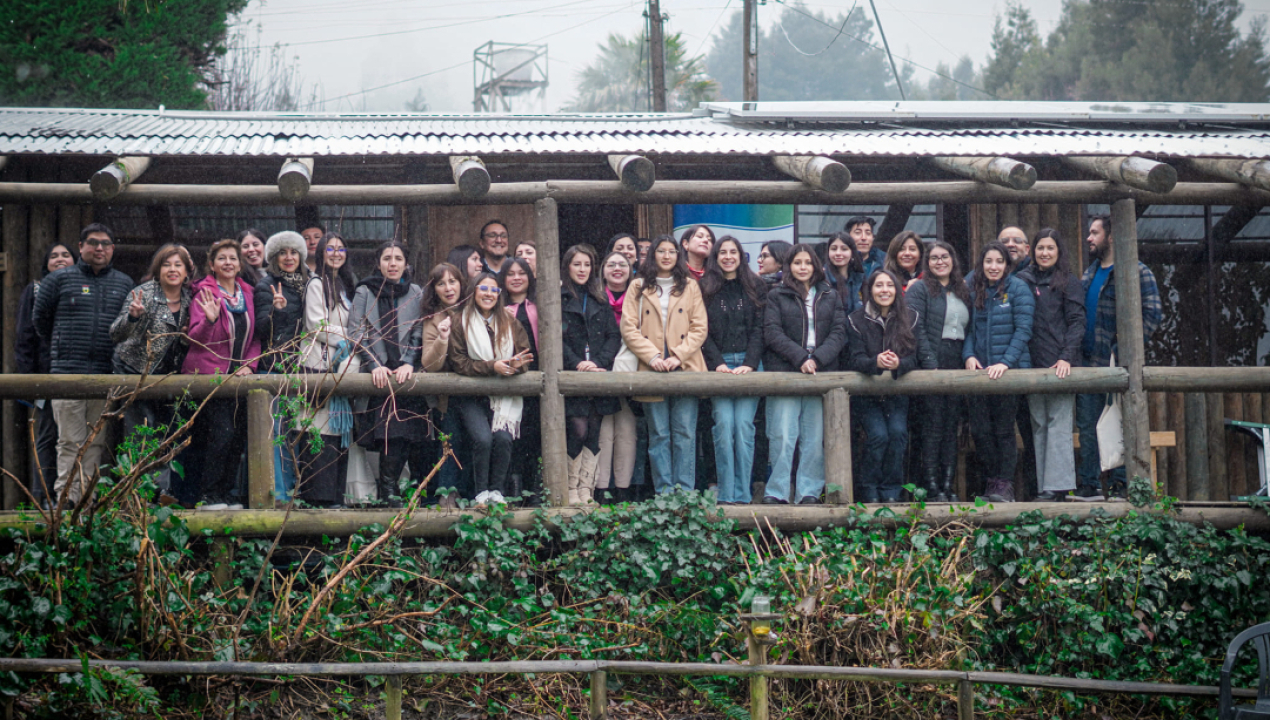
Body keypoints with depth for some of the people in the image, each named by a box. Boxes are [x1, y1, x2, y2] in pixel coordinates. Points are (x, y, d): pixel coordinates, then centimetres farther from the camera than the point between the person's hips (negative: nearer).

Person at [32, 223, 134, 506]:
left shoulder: (124, 284, 13)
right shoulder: (60, 279, 6)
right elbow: (40, 318, 14)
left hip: (107, 375, 2)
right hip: (68, 374, -2)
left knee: (96, 442, 3)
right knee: (71, 442, -6)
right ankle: (66, 498, -7)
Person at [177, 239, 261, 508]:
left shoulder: (247, 294, 13)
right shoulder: (205, 293, -4)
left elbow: (254, 335, 17)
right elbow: (196, 337, -10)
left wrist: (249, 364, 2)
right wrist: (210, 319, -29)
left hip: (238, 375, 6)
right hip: (209, 374, -6)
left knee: (239, 436, 2)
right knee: (222, 433, -15)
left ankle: (225, 493, 12)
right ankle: (210, 495, -6)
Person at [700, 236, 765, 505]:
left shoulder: (754, 287, 11)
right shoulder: (706, 289, 10)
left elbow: (760, 328, 5)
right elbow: (702, 331, 4)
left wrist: (749, 364, -7)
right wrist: (718, 364, -8)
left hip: (749, 364, 0)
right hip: (719, 364, 0)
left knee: (744, 425, -9)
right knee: (724, 424, -12)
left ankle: (742, 493, -6)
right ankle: (726, 493, -11)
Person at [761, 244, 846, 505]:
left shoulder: (829, 297, 16)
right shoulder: (776, 296, 9)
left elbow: (839, 332, 7)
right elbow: (772, 334, -1)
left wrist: (816, 359, -9)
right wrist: (800, 359, -13)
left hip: (822, 373, 2)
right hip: (784, 372, -2)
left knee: (815, 437, 0)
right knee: (783, 435, -8)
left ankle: (810, 491, 4)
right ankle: (777, 492, -5)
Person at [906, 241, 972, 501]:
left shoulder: (962, 292, 19)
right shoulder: (919, 290, 1)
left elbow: (969, 330, 20)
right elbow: (916, 330, -8)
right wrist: (931, 364, -16)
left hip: (957, 368, 5)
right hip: (931, 367, -5)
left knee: (952, 427, 2)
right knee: (934, 426, -9)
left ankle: (948, 486, 2)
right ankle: (932, 487, -8)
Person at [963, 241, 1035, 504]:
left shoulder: (1018, 289, -3)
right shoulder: (971, 288, 9)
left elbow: (1023, 330, -8)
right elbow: (967, 327, 10)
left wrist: (1006, 362, -17)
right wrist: (968, 355, -7)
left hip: (1009, 369, -4)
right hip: (979, 369, 4)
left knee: (1003, 428, -2)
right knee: (980, 430, 1)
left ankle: (1005, 484, 3)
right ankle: (990, 481, 12)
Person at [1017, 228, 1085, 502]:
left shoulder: (1067, 283, 4)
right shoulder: (1022, 280, 14)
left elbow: (1077, 322, -2)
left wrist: (1066, 357, -14)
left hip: (1059, 366, -4)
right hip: (1031, 364, 4)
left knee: (1059, 421, -8)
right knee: (1038, 424, 2)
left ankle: (1057, 485, -12)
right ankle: (1042, 486, 2)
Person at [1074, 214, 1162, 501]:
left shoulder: (1135, 272, -7)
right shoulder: (1090, 273, 16)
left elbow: (1152, 313, -13)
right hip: (1090, 360, 7)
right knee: (1087, 425, 7)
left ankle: (1122, 485, 2)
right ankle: (1089, 485, 11)